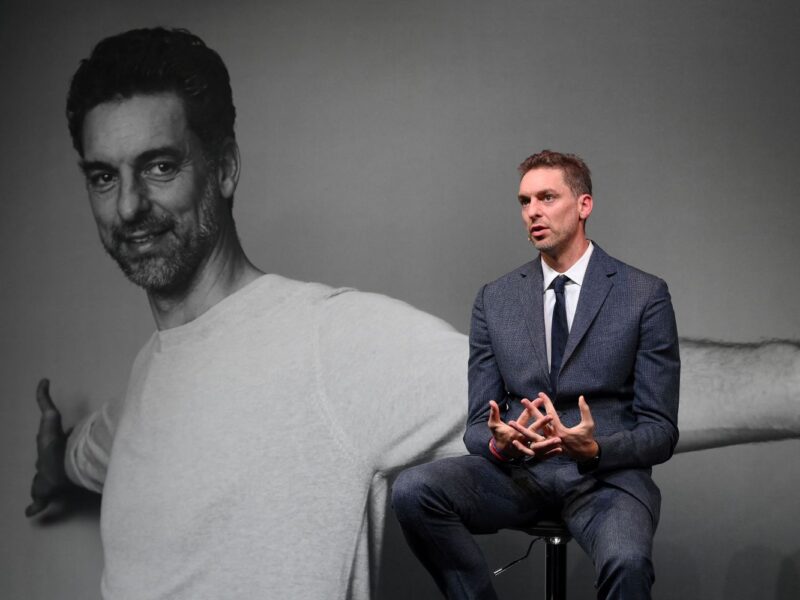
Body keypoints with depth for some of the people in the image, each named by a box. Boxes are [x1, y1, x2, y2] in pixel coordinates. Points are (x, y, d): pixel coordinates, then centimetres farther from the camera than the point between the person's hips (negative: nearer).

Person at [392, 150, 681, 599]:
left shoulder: (646, 295, -1)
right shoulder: (495, 300, 8)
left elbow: (660, 431, -2)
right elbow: (477, 425, 8)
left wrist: (593, 448, -23)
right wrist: (498, 442, -17)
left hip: (608, 473, -3)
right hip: (518, 469, 3)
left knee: (626, 563, -36)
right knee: (413, 491, -25)